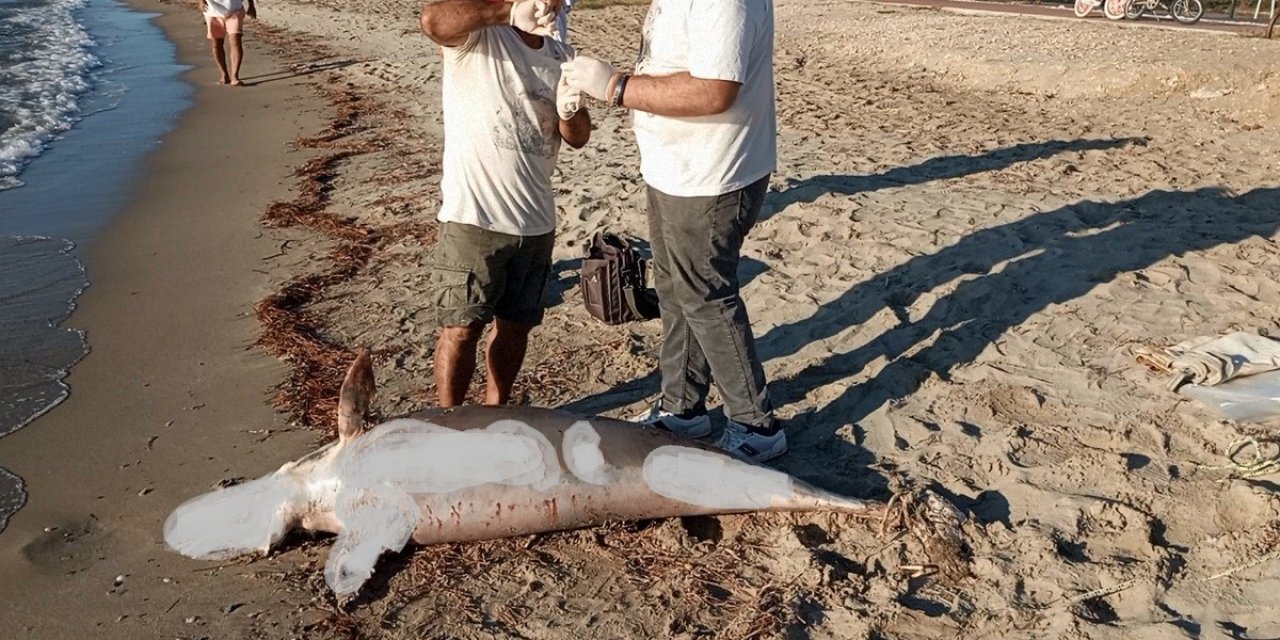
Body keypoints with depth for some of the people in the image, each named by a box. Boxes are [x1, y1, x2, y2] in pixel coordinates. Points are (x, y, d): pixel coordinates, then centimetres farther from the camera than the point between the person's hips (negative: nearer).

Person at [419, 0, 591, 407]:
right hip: (472, 216, -6)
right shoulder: (475, 35, -6)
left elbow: (578, 138, 10)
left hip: (536, 221, 6)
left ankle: (494, 413, 32)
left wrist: (569, 111, -12)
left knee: (517, 324, 14)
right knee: (462, 327, 0)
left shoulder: (561, 57, 12)